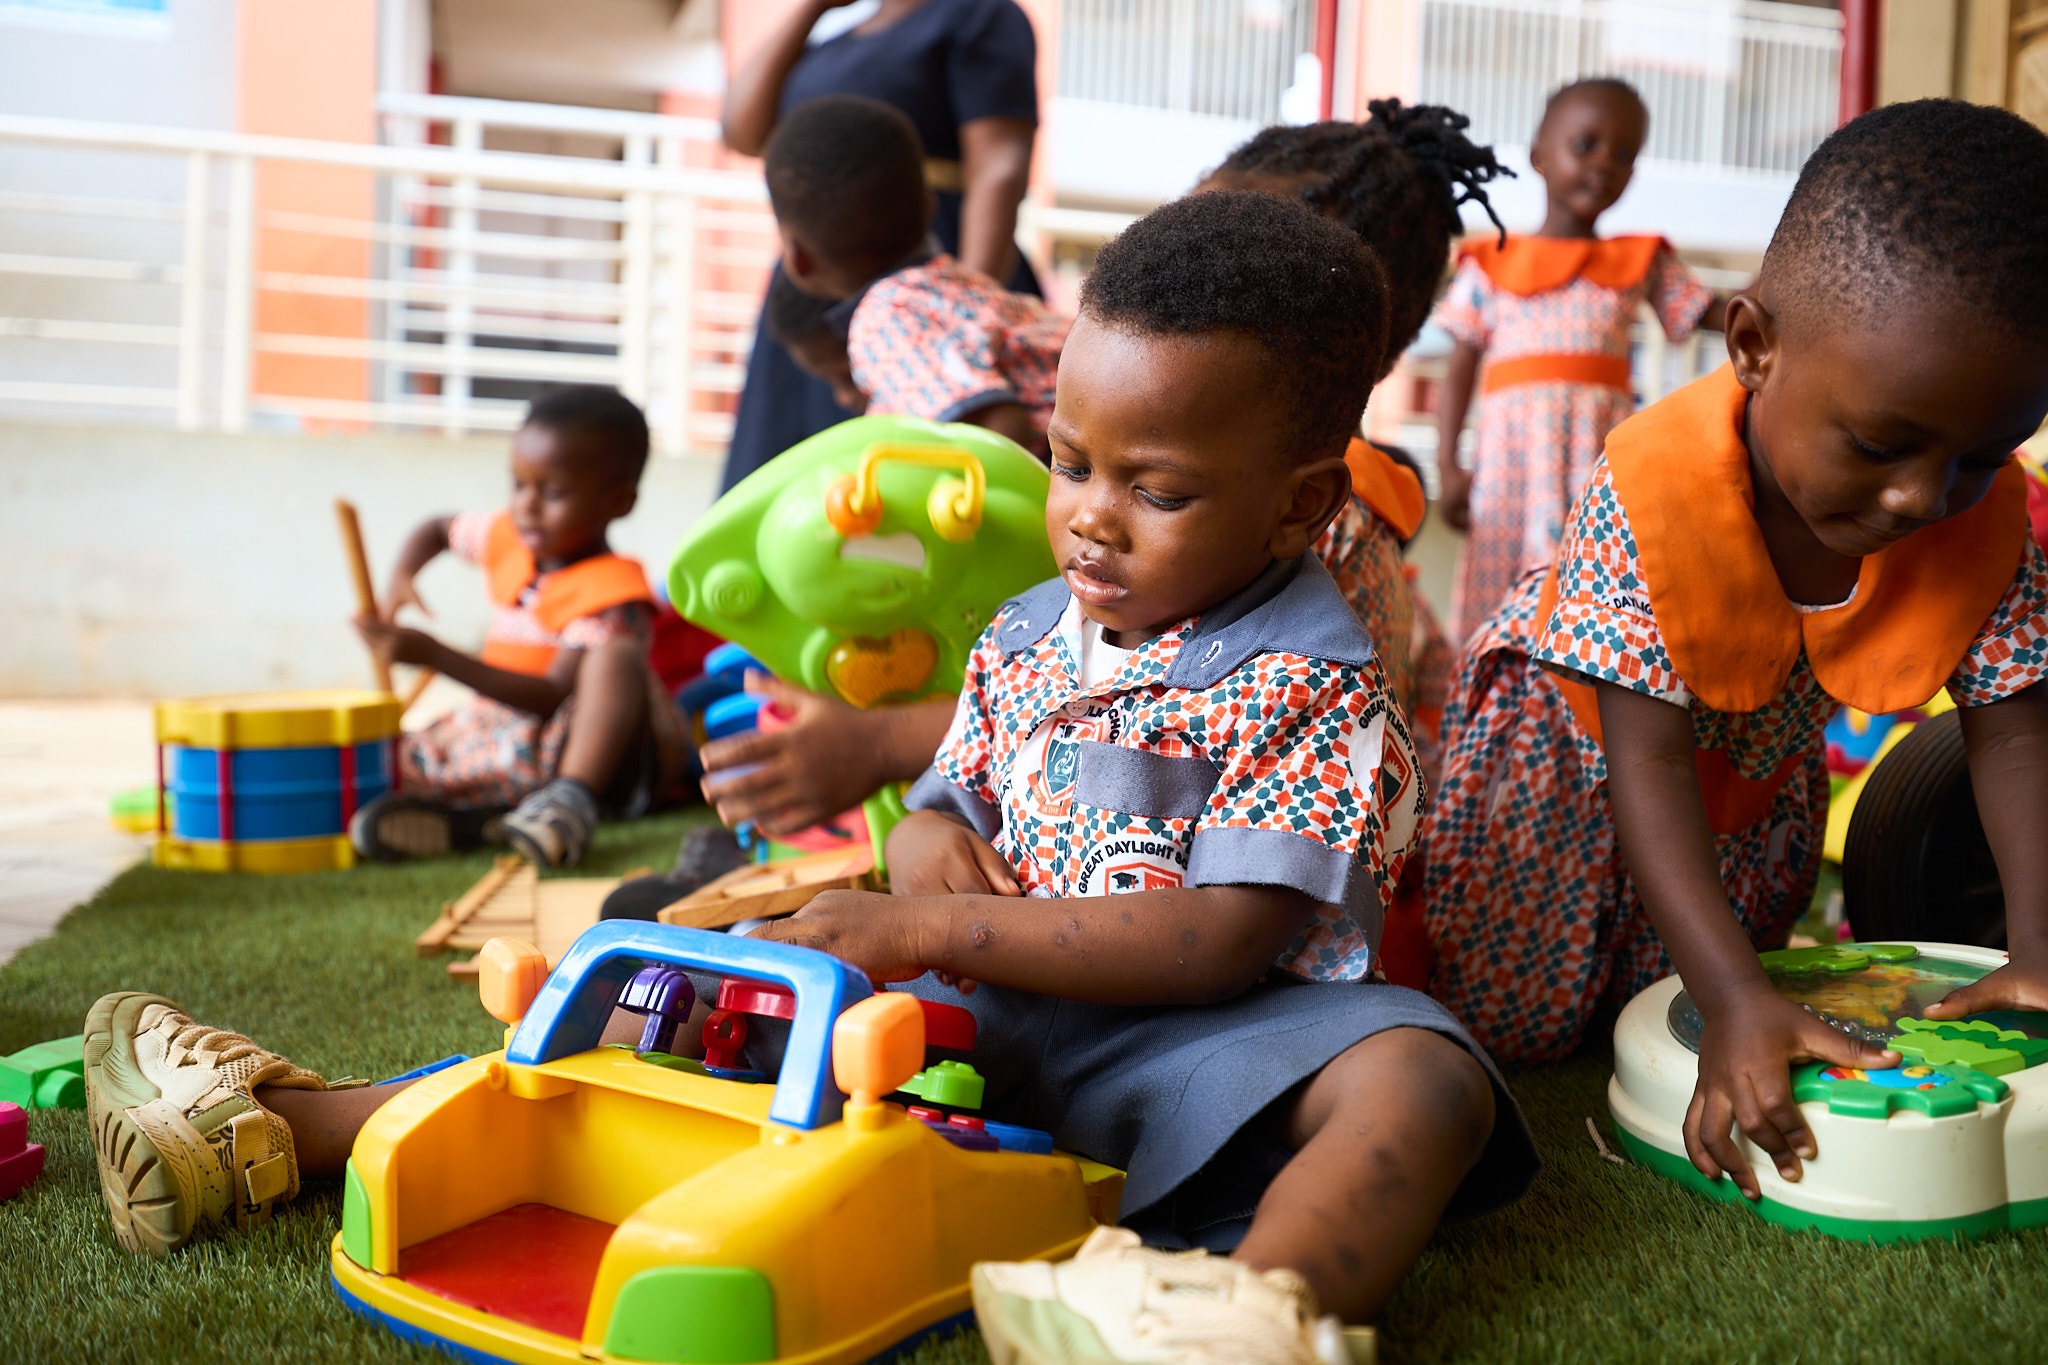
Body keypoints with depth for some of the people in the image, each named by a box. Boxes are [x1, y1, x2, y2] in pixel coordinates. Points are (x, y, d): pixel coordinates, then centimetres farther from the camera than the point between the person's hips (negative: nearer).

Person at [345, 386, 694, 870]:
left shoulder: (611, 593, -18)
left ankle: (573, 797, -43)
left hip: (596, 745, -7)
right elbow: (437, 529, 28)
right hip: (499, 734, 7)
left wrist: (435, 656, -31)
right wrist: (401, 576, 5)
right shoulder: (507, 538, 5)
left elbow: (554, 697, -28)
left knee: (616, 657, -36)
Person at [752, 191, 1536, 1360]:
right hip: (982, 1015, 5)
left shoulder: (1307, 682, -11)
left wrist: (934, 928, -22)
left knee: (1421, 1081, -34)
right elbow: (950, 801, 21)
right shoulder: (1021, 637, 11)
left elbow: (1222, 942, -19)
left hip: (1191, 1041, -5)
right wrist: (928, 843, -8)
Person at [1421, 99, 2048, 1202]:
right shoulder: (1651, 493, -39)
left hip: (1760, 772, 5)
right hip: (1571, 751, -4)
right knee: (1513, 1018, 3)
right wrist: (1734, 999, -45)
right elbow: (1649, 762, -39)